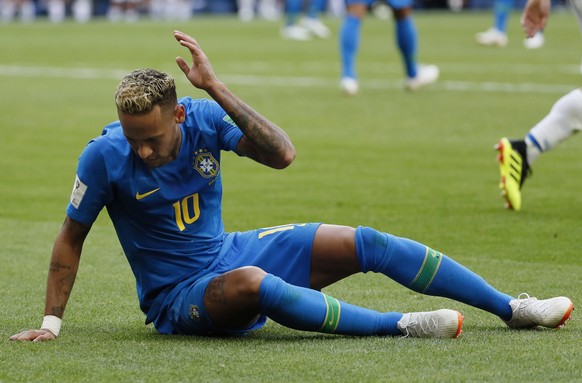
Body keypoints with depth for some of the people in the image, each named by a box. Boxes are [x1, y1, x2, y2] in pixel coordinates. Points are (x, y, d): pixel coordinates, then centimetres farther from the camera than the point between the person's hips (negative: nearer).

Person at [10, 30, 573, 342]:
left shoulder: (203, 119, -10)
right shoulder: (104, 157, -18)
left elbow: (281, 154, -22)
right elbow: (71, 238, -7)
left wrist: (216, 89, -28)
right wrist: (51, 323, -10)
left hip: (229, 251, 5)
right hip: (178, 296, -5)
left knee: (367, 243, -5)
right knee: (250, 282, -40)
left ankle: (512, 307, 3)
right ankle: (399, 326, -33)